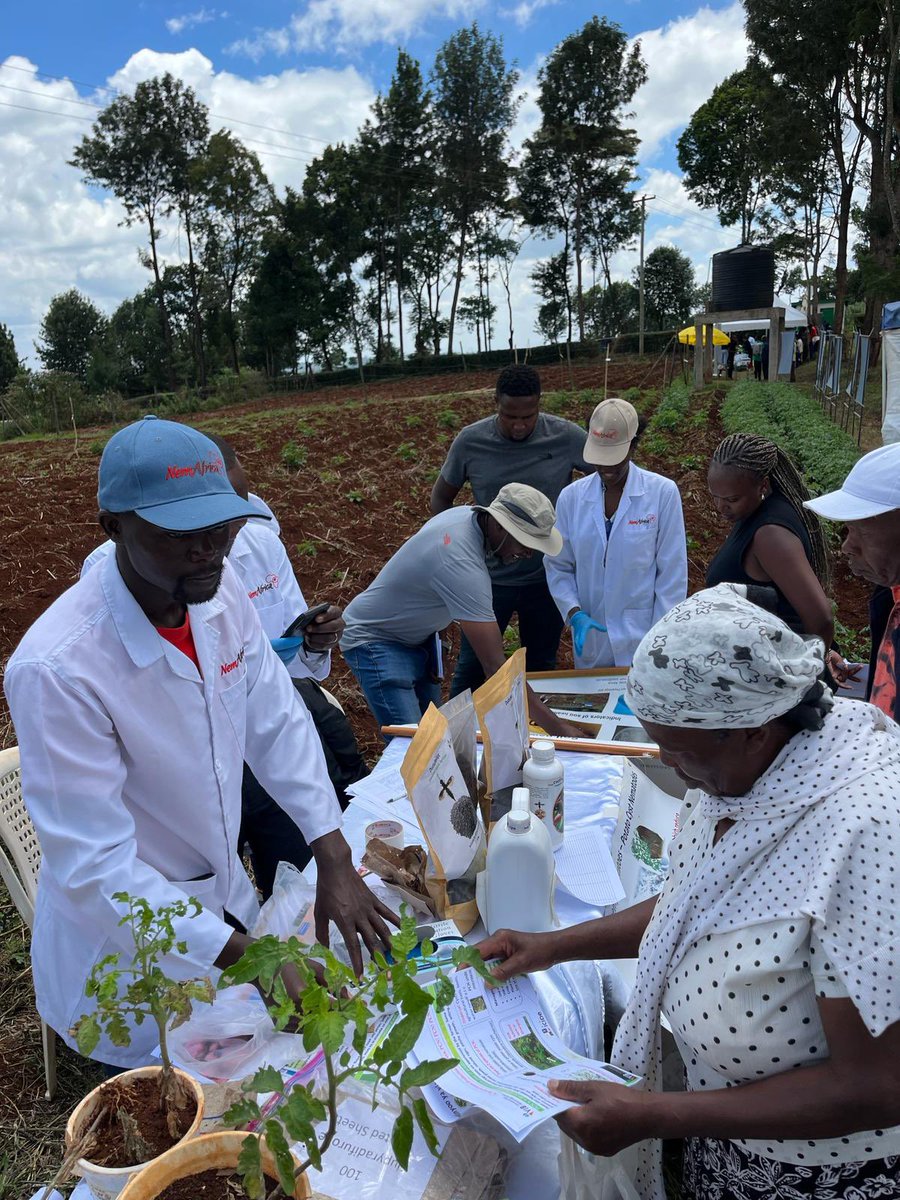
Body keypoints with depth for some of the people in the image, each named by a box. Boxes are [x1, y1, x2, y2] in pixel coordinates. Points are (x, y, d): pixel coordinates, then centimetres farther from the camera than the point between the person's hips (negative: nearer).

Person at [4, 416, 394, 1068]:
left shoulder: (220, 586, -14)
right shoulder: (55, 668, -32)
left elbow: (276, 721, -6)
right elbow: (96, 866, -27)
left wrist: (334, 860, -13)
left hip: (227, 891, 6)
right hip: (127, 937, -5)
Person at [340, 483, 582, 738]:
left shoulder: (468, 514, -9)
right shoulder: (462, 565, -36)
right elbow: (495, 666, -36)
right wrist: (557, 728, -34)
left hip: (418, 635, 9)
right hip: (374, 640, -9)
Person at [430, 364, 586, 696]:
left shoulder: (567, 437, -12)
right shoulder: (470, 441, -10)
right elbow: (440, 498, 5)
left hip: (547, 579, 1)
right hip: (489, 578, 0)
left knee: (541, 669, 16)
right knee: (471, 668, 10)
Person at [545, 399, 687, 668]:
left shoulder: (663, 493, -9)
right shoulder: (571, 496, -1)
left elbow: (672, 574, -6)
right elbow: (559, 567, 4)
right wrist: (575, 614, -11)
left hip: (643, 642, -2)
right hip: (591, 640, 3)